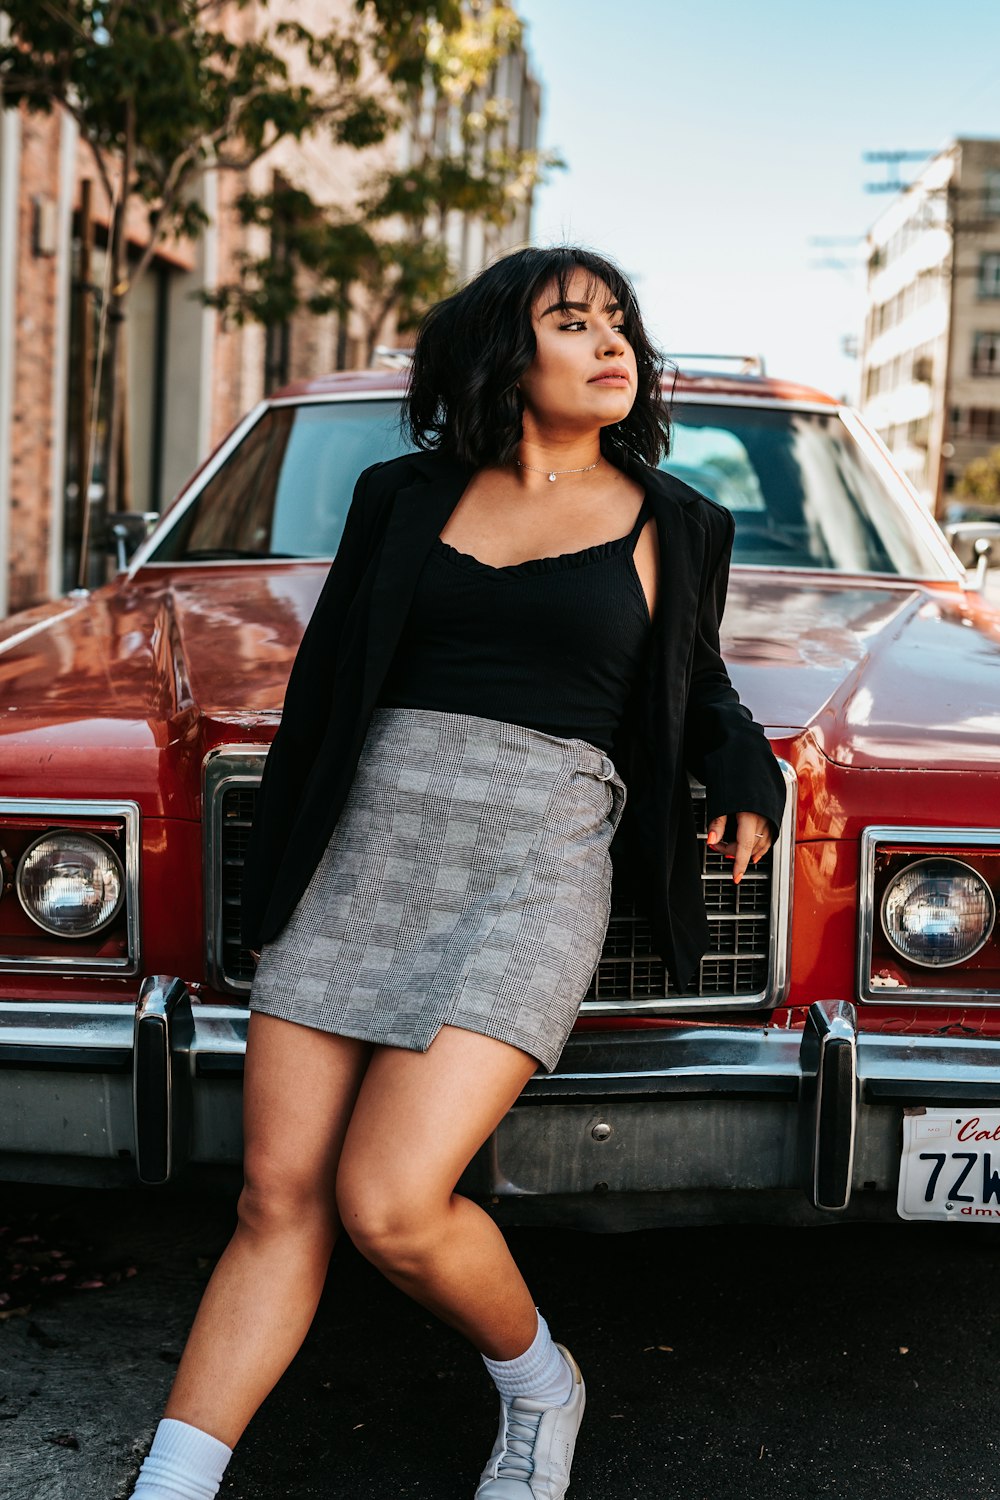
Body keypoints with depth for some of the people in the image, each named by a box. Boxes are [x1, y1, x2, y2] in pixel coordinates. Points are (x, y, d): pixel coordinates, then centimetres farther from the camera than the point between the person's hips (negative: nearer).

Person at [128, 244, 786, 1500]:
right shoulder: (404, 496, 13)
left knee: (387, 1204, -14)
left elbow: (694, 688, 25)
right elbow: (325, 680, 16)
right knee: (279, 1202, 0)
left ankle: (540, 1390, 15)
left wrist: (747, 780, 5)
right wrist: (273, 886, 15)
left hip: (535, 869, -2)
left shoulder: (672, 526, 10)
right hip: (363, 847, 3)